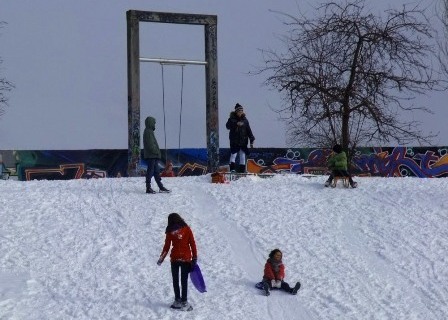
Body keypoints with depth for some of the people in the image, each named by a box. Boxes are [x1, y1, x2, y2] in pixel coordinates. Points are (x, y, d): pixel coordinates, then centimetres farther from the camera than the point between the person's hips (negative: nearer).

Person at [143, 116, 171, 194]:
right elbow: (150, 145, -20)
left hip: (154, 156, 11)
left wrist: (157, 152, 18)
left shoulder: (149, 131, 20)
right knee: (150, 171, -7)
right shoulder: (148, 132, -12)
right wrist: (156, 152, -17)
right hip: (151, 155, -11)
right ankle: (148, 188, -4)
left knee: (156, 171, 12)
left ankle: (161, 187, 16)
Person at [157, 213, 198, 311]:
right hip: (186, 259, 0)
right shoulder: (187, 229, -3)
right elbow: (193, 244, -4)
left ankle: (178, 301, 13)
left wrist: (161, 258, 12)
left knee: (175, 281, 14)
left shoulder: (170, 232, -3)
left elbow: (166, 247, 0)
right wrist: (194, 258, 2)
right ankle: (184, 302, 1)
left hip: (174, 259, 0)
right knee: (184, 281, 5)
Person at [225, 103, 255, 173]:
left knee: (243, 157, 6)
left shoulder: (245, 120, 9)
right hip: (234, 142, -3)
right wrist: (236, 124, -31)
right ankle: (232, 169, -7)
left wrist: (251, 140, 4)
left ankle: (242, 171, 11)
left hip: (243, 142, 3)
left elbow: (249, 130, 10)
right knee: (233, 155, -10)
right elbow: (227, 126, -17)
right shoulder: (232, 119, 0)